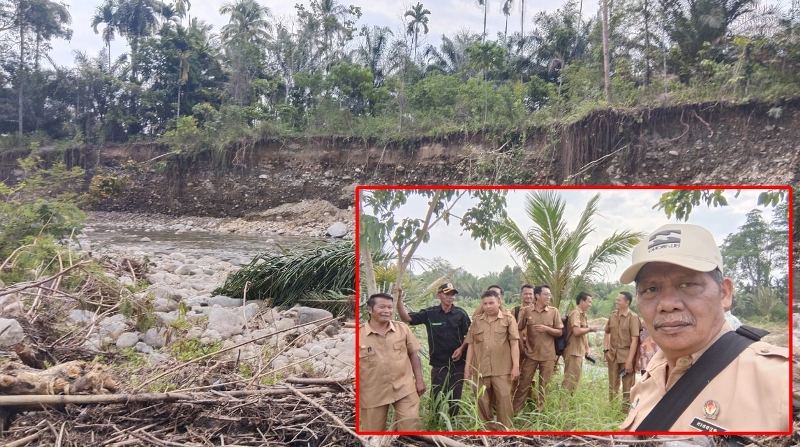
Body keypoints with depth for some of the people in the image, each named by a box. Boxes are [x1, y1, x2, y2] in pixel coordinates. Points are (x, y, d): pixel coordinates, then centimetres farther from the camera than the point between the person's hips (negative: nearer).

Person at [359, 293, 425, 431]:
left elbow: (413, 354, 9)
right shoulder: (358, 334, -9)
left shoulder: (403, 328, 1)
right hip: (373, 394, -1)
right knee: (373, 430, 13)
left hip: (405, 389, 2)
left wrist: (419, 379, 5)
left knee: (411, 427, 4)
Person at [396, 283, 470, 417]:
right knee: (436, 396, 5)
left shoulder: (461, 313, -4)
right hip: (438, 362, 0)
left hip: (458, 362, 0)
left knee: (455, 396, 11)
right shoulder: (430, 313, -3)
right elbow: (406, 318, -7)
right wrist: (399, 299, -18)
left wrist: (461, 348, -13)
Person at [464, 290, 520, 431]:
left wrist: (516, 366, -8)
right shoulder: (477, 321, 10)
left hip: (502, 369, -3)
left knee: (504, 400, -2)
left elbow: (514, 343, -2)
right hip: (480, 369, 3)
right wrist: (467, 368, 8)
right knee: (482, 401, 9)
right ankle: (488, 429, 24)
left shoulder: (508, 319, 0)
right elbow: (471, 345, 11)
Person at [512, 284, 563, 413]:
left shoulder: (554, 311, -1)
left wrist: (546, 328, -16)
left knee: (544, 385, 7)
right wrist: (522, 347, 1)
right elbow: (519, 330, 6)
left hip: (548, 355, 1)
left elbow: (559, 332, 1)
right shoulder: (526, 311, -3)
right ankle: (515, 411, 11)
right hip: (530, 354, -1)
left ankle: (539, 411, 20)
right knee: (524, 383, 3)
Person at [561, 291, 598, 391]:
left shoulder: (583, 314, 15)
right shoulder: (575, 313, -14)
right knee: (570, 380, -7)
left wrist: (587, 349, 13)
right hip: (573, 352, -9)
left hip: (579, 351, 9)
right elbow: (577, 331, -26)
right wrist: (590, 329, -12)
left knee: (575, 379, 13)